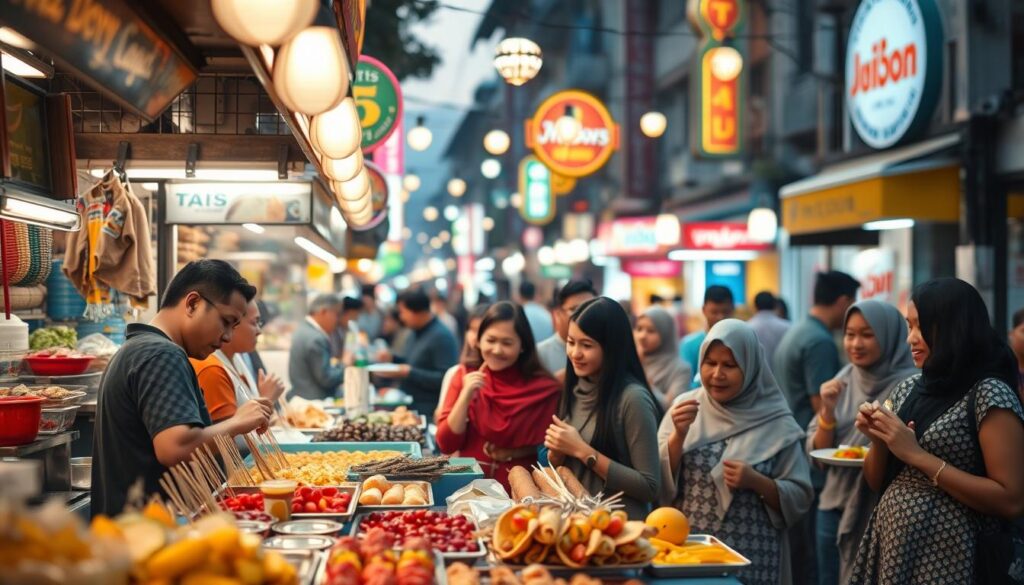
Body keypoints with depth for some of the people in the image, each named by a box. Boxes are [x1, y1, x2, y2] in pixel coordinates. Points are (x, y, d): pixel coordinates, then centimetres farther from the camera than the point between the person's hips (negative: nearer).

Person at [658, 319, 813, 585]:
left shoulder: (776, 423, -4)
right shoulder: (685, 406, 0)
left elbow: (800, 498, -3)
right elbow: (659, 482, -3)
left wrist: (756, 482, -17)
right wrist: (678, 435, -17)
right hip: (687, 549, 1)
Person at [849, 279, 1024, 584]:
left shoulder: (989, 394, -13)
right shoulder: (907, 390, 6)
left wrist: (917, 455, -19)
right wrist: (878, 439, -8)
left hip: (946, 557, -6)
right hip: (890, 546, 6)